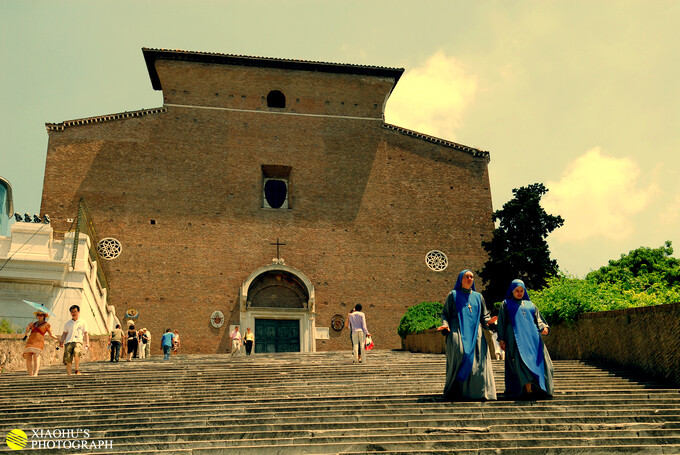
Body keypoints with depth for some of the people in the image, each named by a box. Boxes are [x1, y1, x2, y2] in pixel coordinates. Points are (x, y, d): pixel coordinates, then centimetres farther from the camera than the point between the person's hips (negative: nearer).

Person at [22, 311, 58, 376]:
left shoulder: (47, 324, 11)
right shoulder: (33, 324, 25)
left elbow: (51, 335, 7)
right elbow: (26, 334, 22)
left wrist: (58, 339, -10)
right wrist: (27, 329, 2)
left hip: (39, 341, -5)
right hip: (30, 341, 5)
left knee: (36, 356, -23)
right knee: (28, 358, -6)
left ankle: (35, 373, -32)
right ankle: (30, 375, -2)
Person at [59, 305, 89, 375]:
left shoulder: (83, 322, 16)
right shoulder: (67, 323, 23)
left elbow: (86, 334, 12)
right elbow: (64, 333, 21)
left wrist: (87, 343, -1)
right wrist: (61, 341, 4)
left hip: (78, 341, -3)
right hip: (68, 342, 3)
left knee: (76, 353, -31)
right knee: (67, 359, -9)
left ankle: (77, 370, -19)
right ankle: (68, 374, 0)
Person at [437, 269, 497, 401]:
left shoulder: (478, 296, 22)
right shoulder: (453, 295, 13)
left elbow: (484, 315, 21)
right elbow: (445, 313, 9)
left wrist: (488, 321, -2)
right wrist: (445, 324, -10)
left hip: (475, 333, 3)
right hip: (458, 332, -3)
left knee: (478, 361, -13)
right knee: (460, 354, -24)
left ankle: (478, 393, -7)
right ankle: (457, 392, -17)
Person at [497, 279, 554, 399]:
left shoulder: (530, 305, 24)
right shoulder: (506, 304, 15)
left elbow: (538, 319, 18)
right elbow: (501, 322, 10)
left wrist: (544, 327, -4)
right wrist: (501, 339, 0)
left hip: (532, 337, 4)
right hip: (516, 338, -3)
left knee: (537, 360, -9)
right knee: (521, 361, -17)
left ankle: (537, 388, -5)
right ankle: (528, 389, -19)